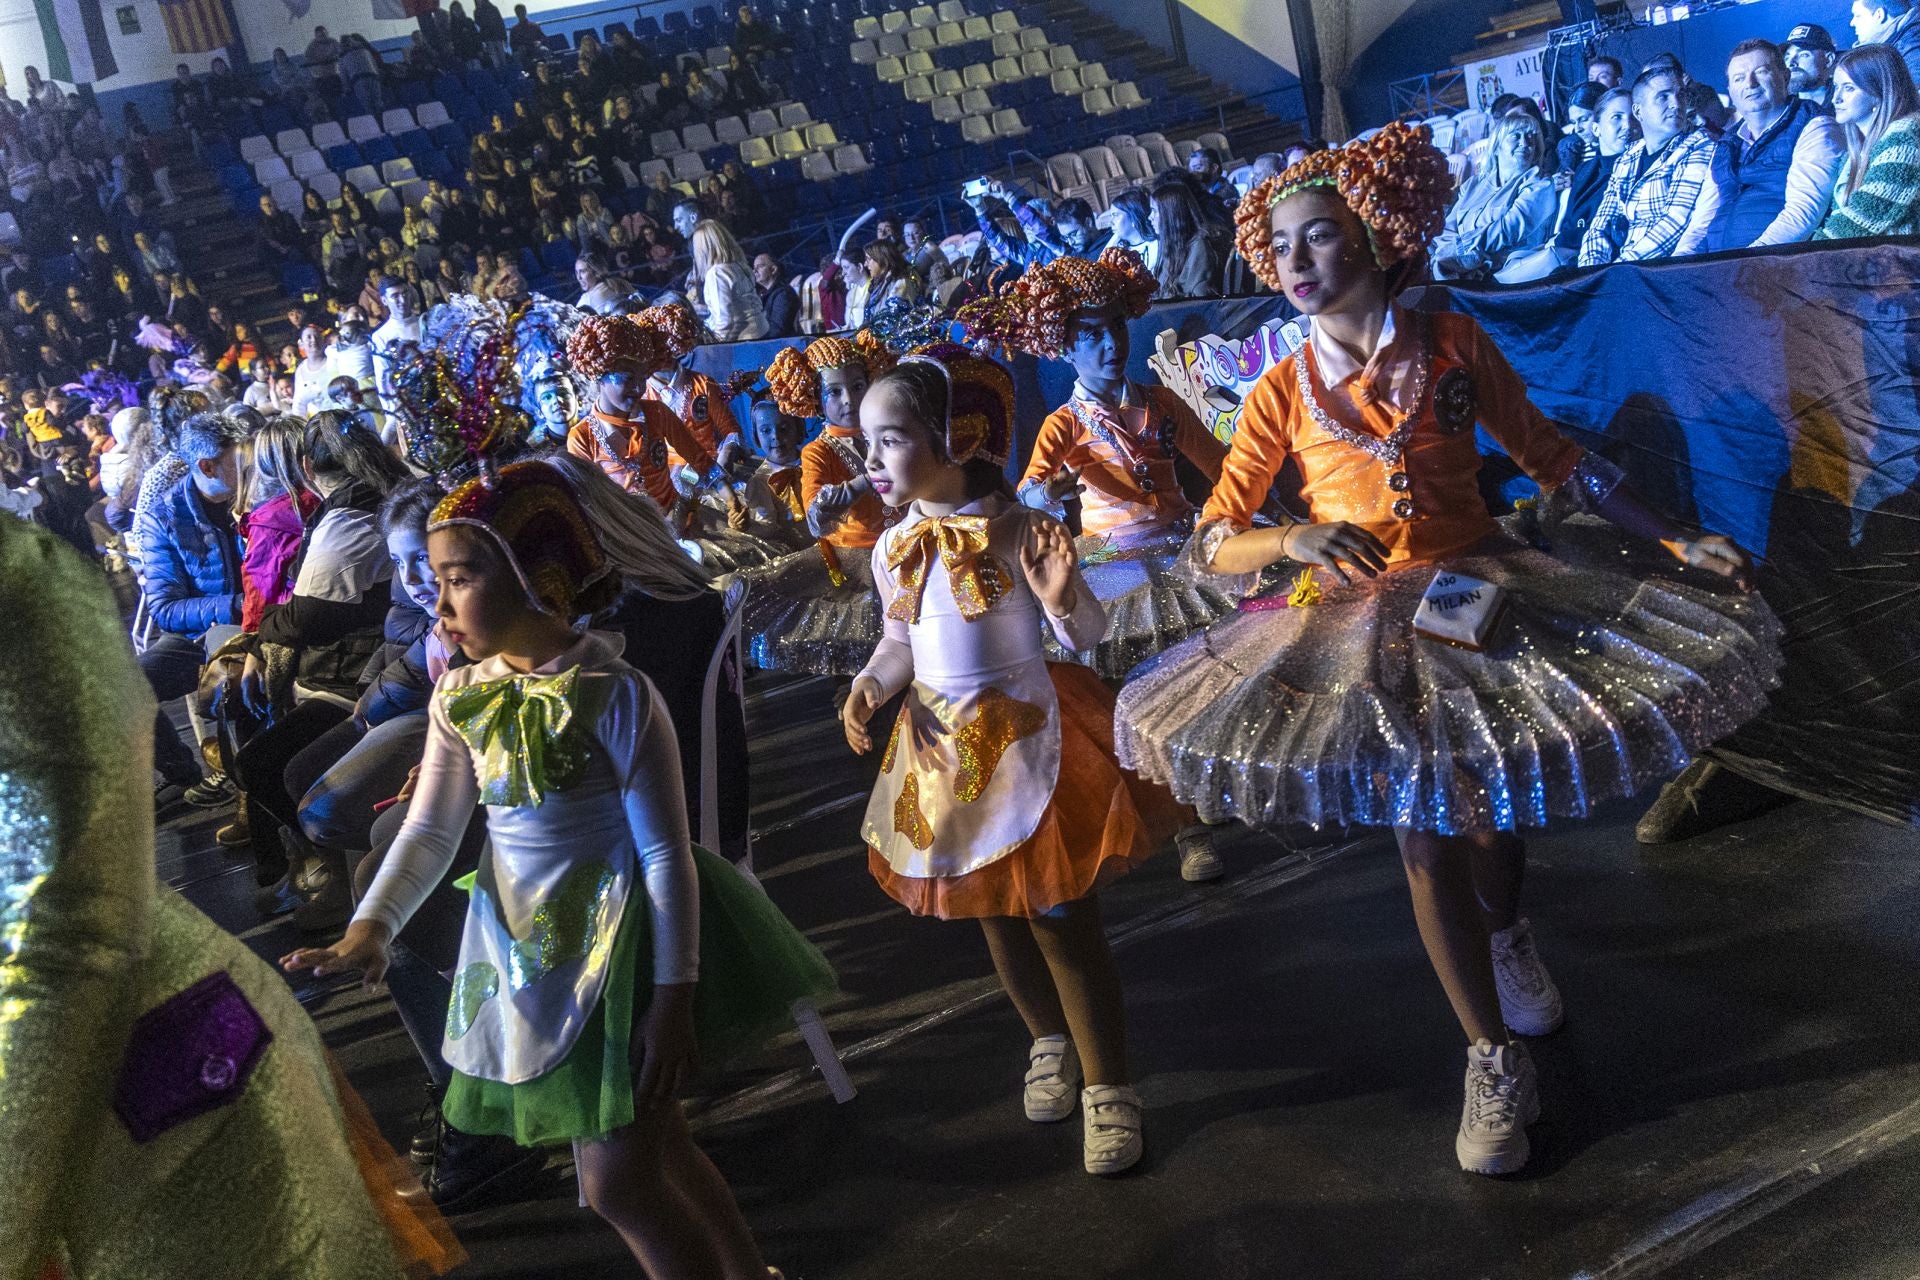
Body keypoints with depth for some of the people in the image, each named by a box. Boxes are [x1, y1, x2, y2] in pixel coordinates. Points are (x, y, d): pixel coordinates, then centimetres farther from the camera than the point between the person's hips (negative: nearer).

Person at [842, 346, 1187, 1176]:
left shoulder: (1020, 532, -15)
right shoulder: (894, 550, 0)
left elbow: (1084, 639, -9)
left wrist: (1061, 599, -30)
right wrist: (869, 687, -7)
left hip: (1026, 736, -5)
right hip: (944, 746, 5)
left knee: (1060, 916, -1)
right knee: (994, 915, 17)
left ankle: (1107, 1089, 13)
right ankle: (1049, 1041, 42)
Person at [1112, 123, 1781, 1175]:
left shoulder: (1452, 343, -4)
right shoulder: (1284, 391, -5)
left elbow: (1550, 456, 3)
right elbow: (1210, 543, -6)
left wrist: (1675, 541, 0)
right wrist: (1296, 541, -27)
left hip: (1479, 595, 1)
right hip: (1361, 624, -1)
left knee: (1487, 807, 14)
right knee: (1424, 833, -1)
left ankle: (1506, 937, 52)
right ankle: (1495, 1062, 15)